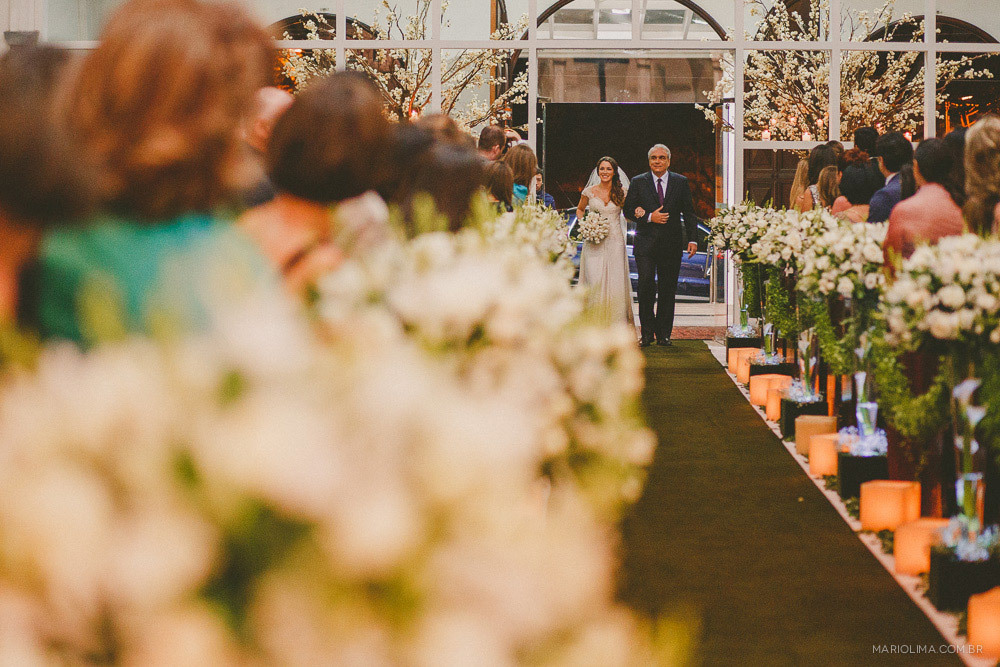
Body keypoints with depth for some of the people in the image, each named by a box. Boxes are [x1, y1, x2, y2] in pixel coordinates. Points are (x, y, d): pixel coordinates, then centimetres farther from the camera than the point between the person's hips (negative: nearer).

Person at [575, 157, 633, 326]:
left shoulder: (621, 192, 4)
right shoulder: (589, 192, 4)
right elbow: (579, 210, 20)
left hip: (615, 241, 0)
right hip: (594, 242, 0)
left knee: (615, 282, -3)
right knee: (595, 282, -9)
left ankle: (616, 323, 5)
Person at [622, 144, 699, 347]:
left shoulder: (681, 182, 8)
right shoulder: (638, 182, 6)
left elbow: (689, 213, 8)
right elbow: (628, 210, 4)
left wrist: (692, 239, -1)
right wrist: (649, 217, -11)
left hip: (671, 245, 1)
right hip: (646, 244, -1)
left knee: (668, 290, 3)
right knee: (646, 287, -9)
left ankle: (663, 334, 10)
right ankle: (647, 332, 0)